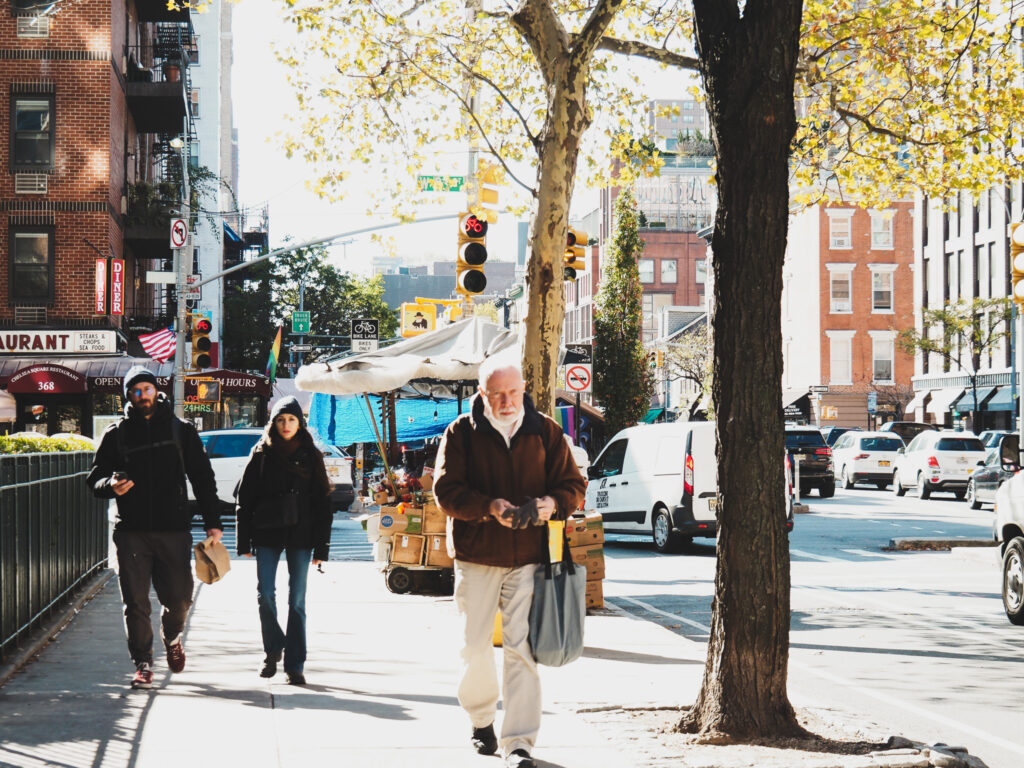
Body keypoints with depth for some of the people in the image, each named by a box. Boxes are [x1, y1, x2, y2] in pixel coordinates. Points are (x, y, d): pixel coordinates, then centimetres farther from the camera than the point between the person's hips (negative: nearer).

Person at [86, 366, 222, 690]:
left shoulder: (180, 430, 10)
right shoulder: (116, 434, 9)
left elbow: (202, 477, 11)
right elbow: (95, 480, 11)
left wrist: (213, 522, 4)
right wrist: (111, 486, -13)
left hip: (174, 529, 0)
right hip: (131, 531, 0)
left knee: (179, 598, 1)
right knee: (135, 602, -2)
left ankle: (172, 638, 32)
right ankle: (143, 664, 9)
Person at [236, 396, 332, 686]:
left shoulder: (310, 455, 6)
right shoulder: (262, 454, 6)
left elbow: (322, 502, 5)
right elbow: (245, 498, 6)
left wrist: (322, 545, -1)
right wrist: (244, 541, 0)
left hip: (300, 534, 0)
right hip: (267, 533, 0)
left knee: (297, 600, 1)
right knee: (265, 594, -7)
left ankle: (295, 664, 6)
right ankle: (273, 649, 17)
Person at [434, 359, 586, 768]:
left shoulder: (545, 432, 6)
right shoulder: (461, 433, 1)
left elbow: (573, 485, 8)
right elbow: (446, 491, -5)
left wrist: (552, 503, -15)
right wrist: (491, 507, -21)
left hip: (529, 557, 0)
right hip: (476, 556, 0)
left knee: (522, 648, -7)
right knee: (474, 645, 7)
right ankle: (481, 720, 32)